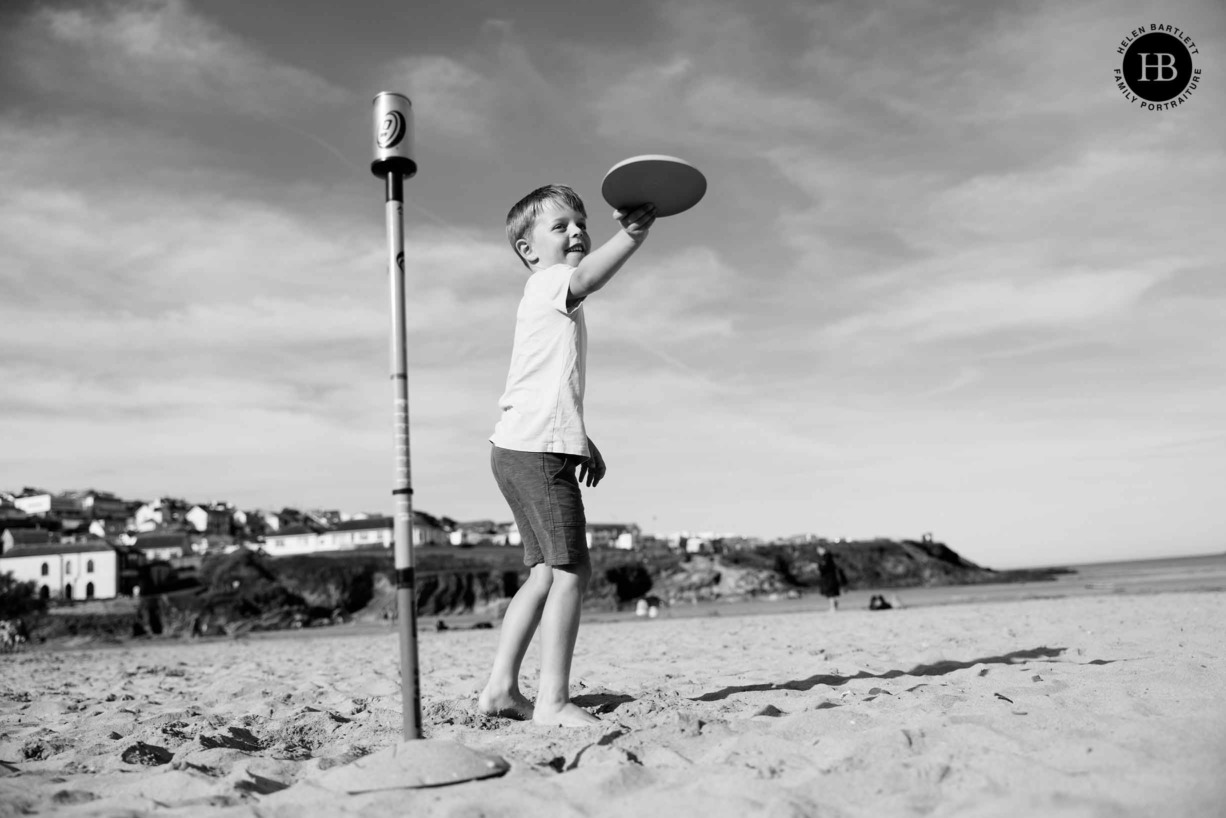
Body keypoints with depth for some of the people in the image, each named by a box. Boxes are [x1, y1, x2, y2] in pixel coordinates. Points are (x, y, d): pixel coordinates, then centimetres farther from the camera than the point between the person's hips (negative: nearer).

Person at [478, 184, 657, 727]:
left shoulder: (556, 302, 27)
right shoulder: (548, 282, -3)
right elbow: (586, 279, -30)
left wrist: (582, 440, 26)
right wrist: (631, 235, -45)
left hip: (522, 450, 10)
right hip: (537, 449, -10)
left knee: (545, 572, 12)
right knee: (571, 570, -11)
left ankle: (500, 689, 14)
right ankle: (552, 701, -10)